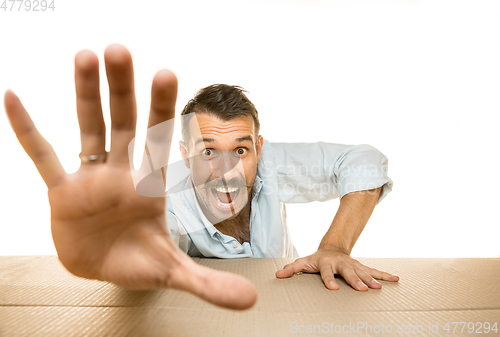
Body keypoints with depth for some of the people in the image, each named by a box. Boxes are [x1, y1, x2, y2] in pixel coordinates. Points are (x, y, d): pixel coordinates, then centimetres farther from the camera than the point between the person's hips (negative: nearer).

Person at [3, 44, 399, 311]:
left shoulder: (270, 165, -21)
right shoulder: (165, 211, -24)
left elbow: (365, 161, -19)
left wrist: (334, 248, -28)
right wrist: (117, 255, -67)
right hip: (202, 314, 0)